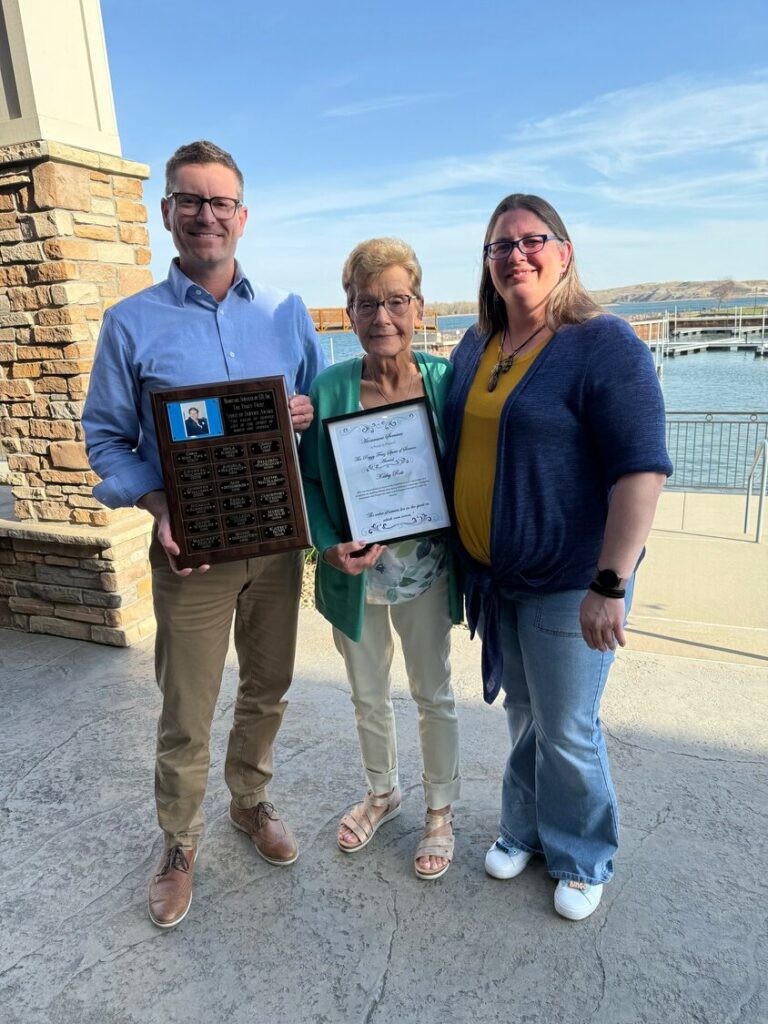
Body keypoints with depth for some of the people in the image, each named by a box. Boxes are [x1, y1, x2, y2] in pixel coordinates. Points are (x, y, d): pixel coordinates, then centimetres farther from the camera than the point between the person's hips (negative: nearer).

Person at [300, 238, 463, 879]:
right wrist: (330, 546, -17)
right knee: (368, 696, 21)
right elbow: (309, 480, -3)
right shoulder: (328, 388, -10)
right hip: (354, 575, 1)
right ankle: (382, 793, 48)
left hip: (426, 573, -1)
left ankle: (441, 812, 40)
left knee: (434, 696, 16)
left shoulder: (446, 381, -10)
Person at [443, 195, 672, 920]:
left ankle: (581, 858, 35)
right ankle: (525, 830, 44)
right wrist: (466, 560, 13)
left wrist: (610, 586, -24)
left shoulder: (603, 344, -14)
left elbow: (641, 469, -20)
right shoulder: (475, 347, 7)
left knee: (567, 731, 9)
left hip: (568, 583, -6)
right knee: (522, 714, 22)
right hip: (493, 576, 6)